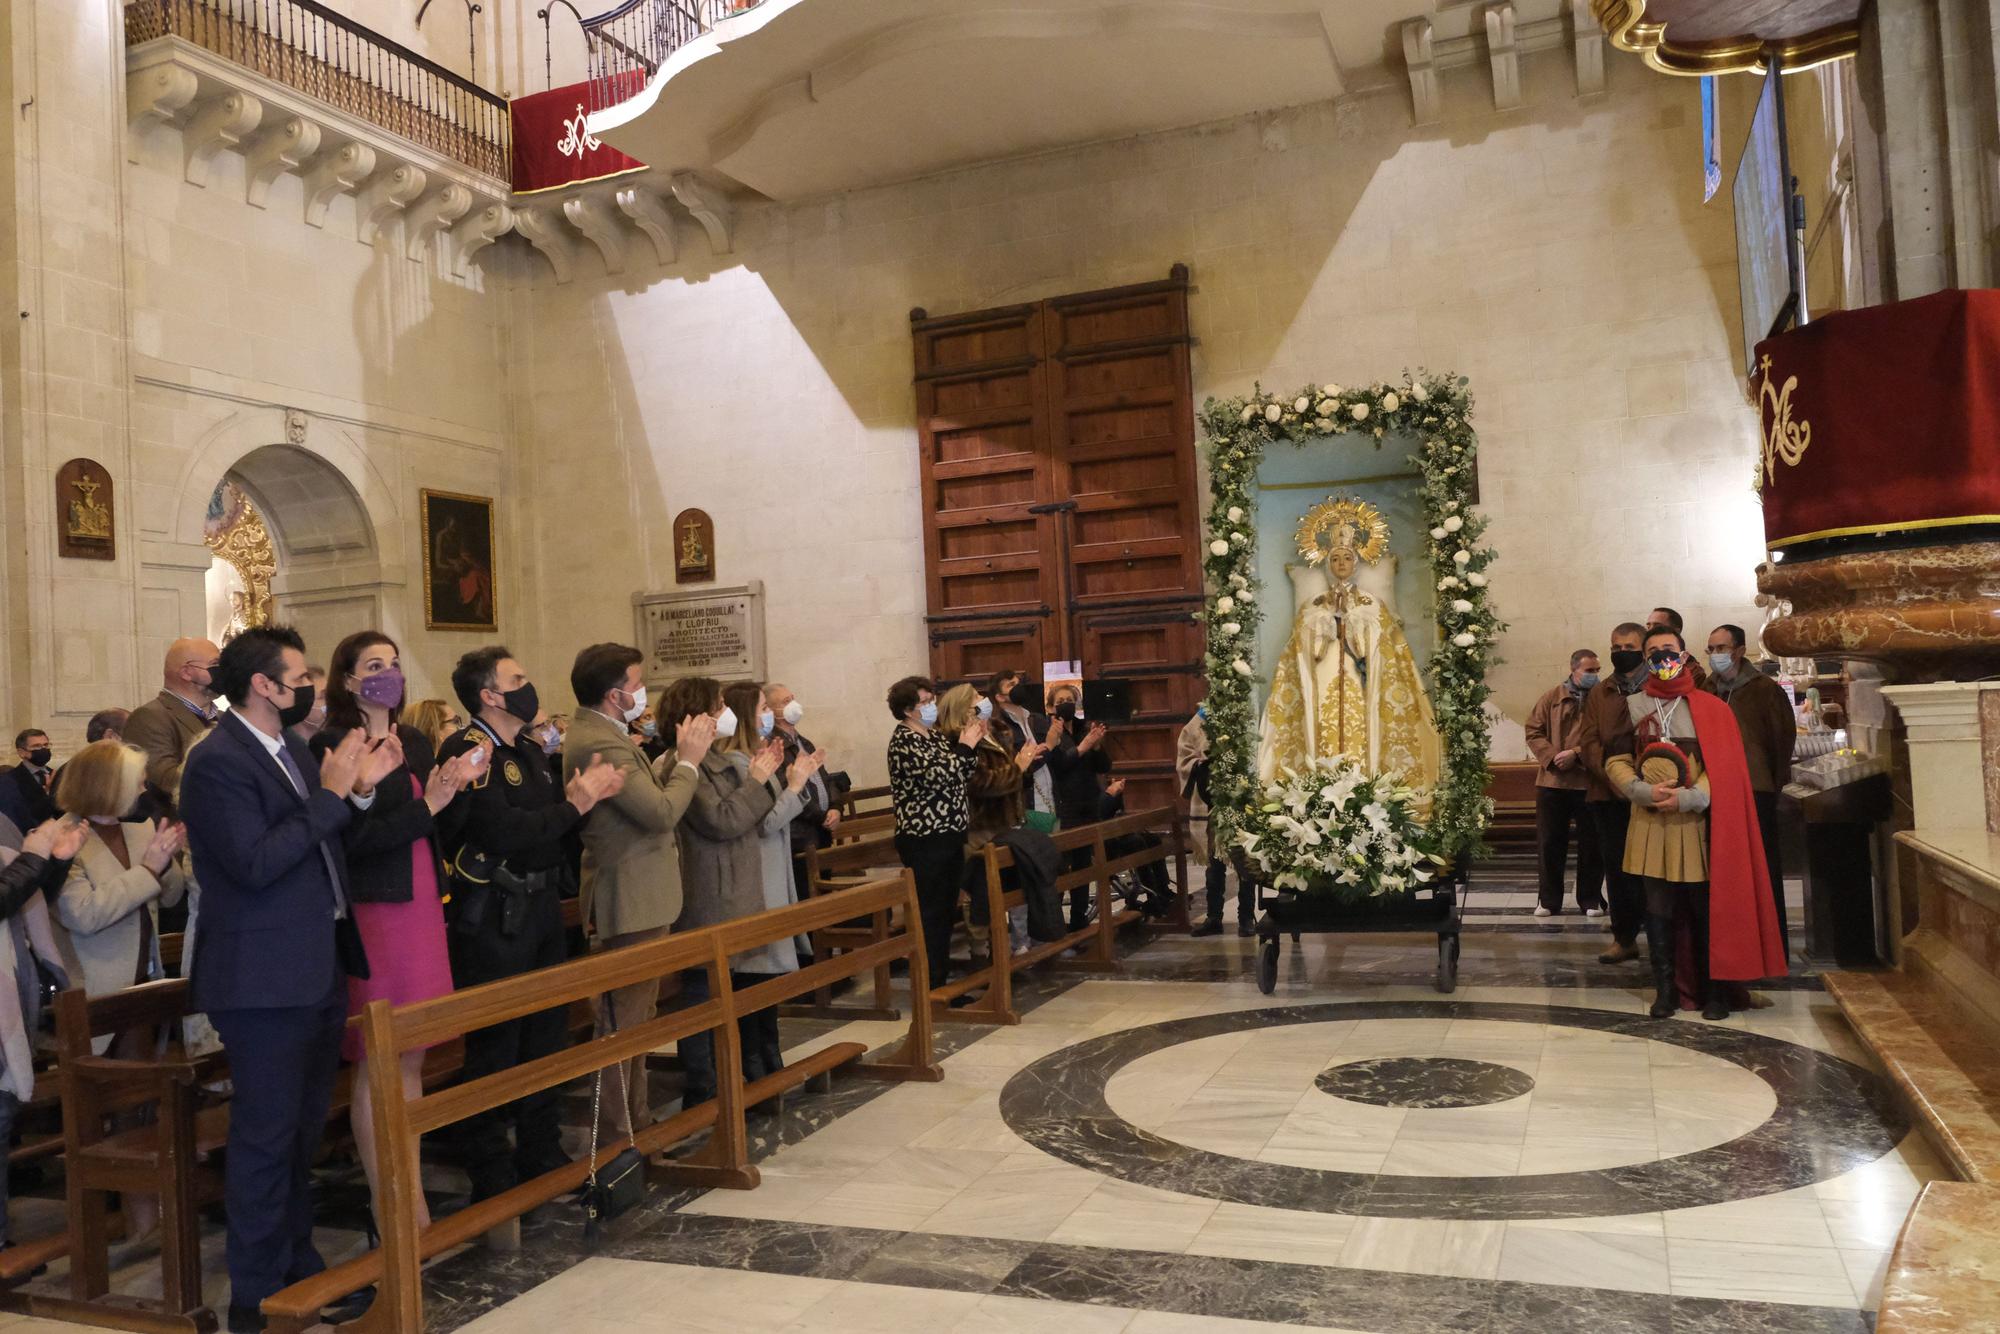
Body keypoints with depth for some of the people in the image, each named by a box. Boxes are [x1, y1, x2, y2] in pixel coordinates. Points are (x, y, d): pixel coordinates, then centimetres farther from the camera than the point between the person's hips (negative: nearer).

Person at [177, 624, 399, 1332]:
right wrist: (330, 795, -21)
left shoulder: (294, 750, 13)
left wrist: (359, 791, 0)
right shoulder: (217, 762, -15)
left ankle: (298, 1264, 32)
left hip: (318, 969, 9)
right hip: (265, 977, -9)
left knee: (303, 1131, 19)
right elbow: (256, 862, -24)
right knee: (266, 1138, 1)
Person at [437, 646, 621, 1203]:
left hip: (541, 907, 9)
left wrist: (581, 794, -4)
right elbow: (505, 831, -24)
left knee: (546, 1033, 17)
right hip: (493, 918, -9)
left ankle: (542, 1153, 31)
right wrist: (574, 804, -15)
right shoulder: (467, 750, -14)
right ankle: (491, 1173, 12)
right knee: (495, 1044, 0)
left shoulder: (530, 751, 14)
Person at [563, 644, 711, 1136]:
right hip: (633, 898, -11)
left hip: (637, 895, 11)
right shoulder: (599, 744, -22)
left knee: (636, 1013, 19)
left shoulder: (601, 734, 11)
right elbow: (662, 811, -25)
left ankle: (636, 1115, 31)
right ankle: (621, 1127, 6)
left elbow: (649, 793, 13)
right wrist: (689, 760, -12)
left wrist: (679, 756, 3)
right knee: (626, 1015, -3)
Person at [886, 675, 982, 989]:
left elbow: (961, 774, 19)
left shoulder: (936, 735, 14)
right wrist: (964, 746, -14)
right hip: (924, 839, -9)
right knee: (929, 912, -4)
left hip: (949, 834, 9)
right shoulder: (903, 740, -12)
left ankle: (942, 976, 22)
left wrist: (969, 745, 4)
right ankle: (930, 983, 3)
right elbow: (935, 776, -24)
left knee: (947, 908, 13)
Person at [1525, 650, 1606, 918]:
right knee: (1549, 843, 6)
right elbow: (1534, 732, 2)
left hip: (1590, 782, -1)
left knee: (1591, 845, 6)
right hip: (1552, 781, 1)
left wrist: (1577, 753, -19)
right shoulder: (1552, 699, 5)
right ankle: (1549, 899, 17)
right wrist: (1552, 756, -12)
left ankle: (1590, 899, 18)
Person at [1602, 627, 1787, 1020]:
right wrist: (1644, 791, -12)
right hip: (1651, 825, 1)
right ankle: (1665, 988, 14)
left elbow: (1724, 765, -2)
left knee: (1705, 909, 3)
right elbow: (1615, 760, 5)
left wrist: (1689, 798, -15)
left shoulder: (1710, 708, 3)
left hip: (1698, 824, -1)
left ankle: (1711, 988, 15)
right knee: (1658, 908, 5)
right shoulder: (1632, 706, 8)